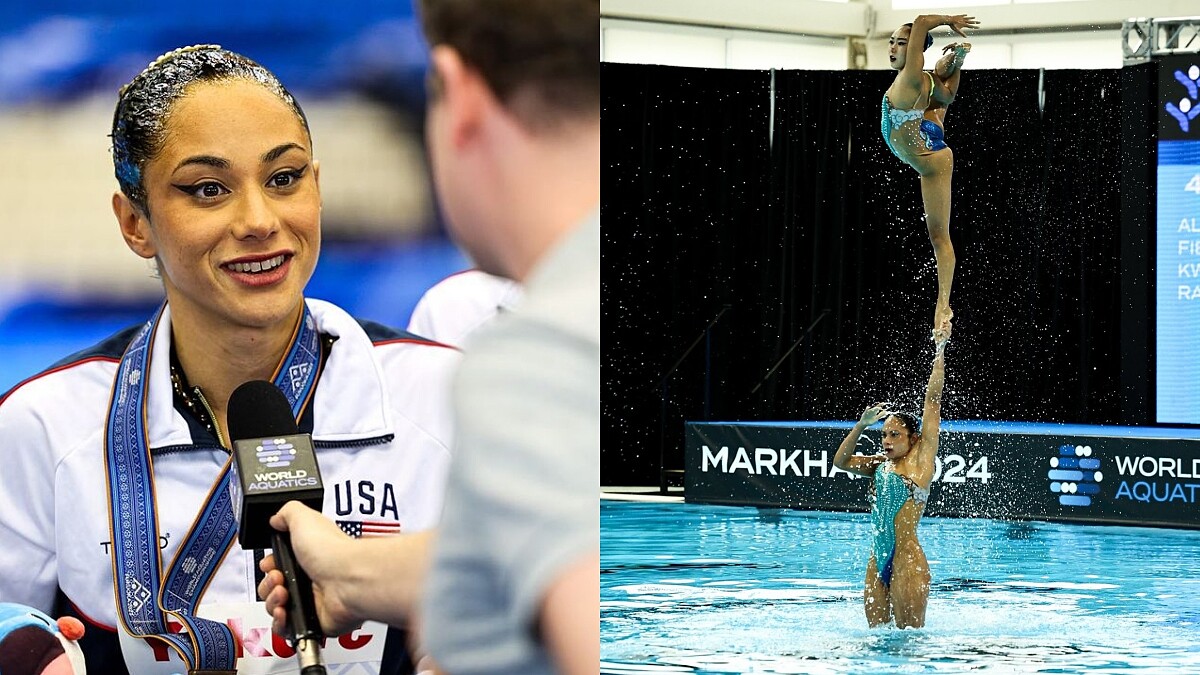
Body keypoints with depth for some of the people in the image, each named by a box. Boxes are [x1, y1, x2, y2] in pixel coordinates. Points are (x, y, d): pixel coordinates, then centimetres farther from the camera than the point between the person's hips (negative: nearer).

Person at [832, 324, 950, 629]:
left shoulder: (920, 459, -2)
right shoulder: (881, 464, 15)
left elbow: (933, 398, -4)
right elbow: (841, 460, 19)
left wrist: (940, 350, -3)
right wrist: (862, 425, 9)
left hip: (907, 561, -7)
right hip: (878, 560, 7)